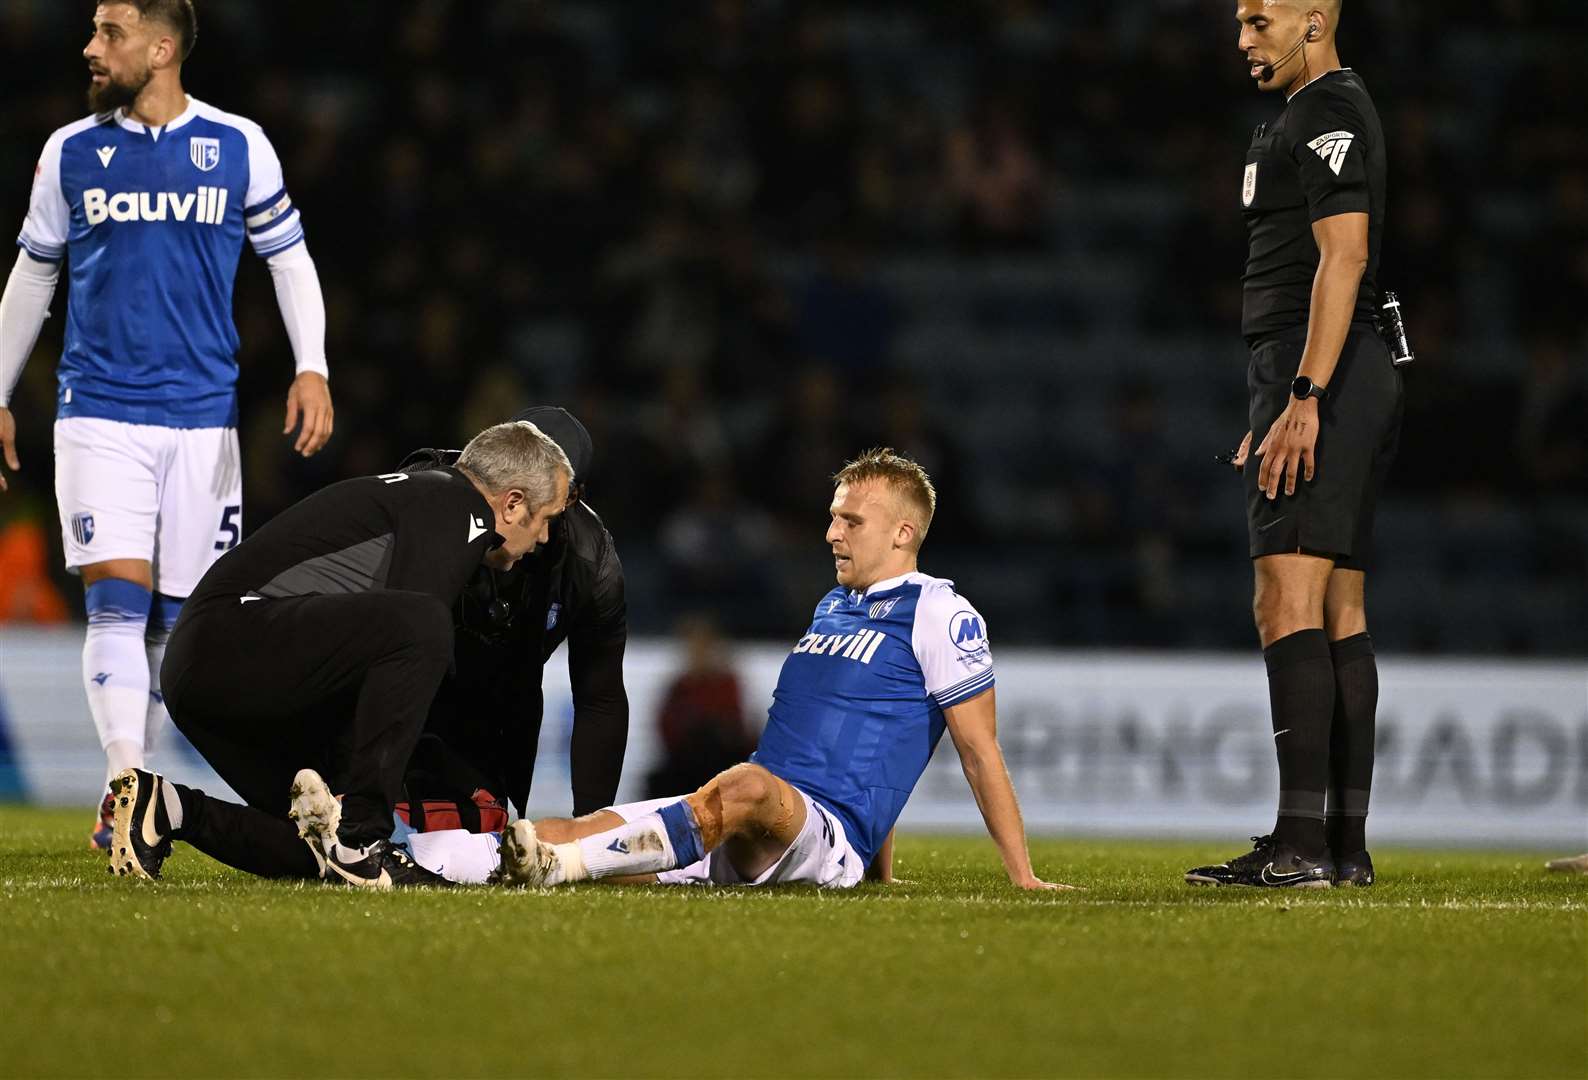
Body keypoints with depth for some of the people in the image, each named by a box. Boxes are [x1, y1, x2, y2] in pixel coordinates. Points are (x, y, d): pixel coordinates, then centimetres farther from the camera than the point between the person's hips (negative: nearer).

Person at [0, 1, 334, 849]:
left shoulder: (238, 146, 1)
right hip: (99, 414, 0)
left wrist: (312, 370, -4)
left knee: (173, 616, 3)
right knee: (117, 598, -14)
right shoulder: (70, 152, 5)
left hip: (202, 418, 1)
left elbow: (288, 260, 9)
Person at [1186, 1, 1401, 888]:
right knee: (1340, 616, 8)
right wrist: (1276, 412, 27)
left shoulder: (1325, 111, -10)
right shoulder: (1332, 111, 23)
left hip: (1322, 379, -11)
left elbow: (1343, 257, -19)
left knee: (1289, 605, -16)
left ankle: (1300, 843, -22)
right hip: (1360, 381, 11)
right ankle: (1348, 847, 8)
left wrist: (1302, 400, -24)